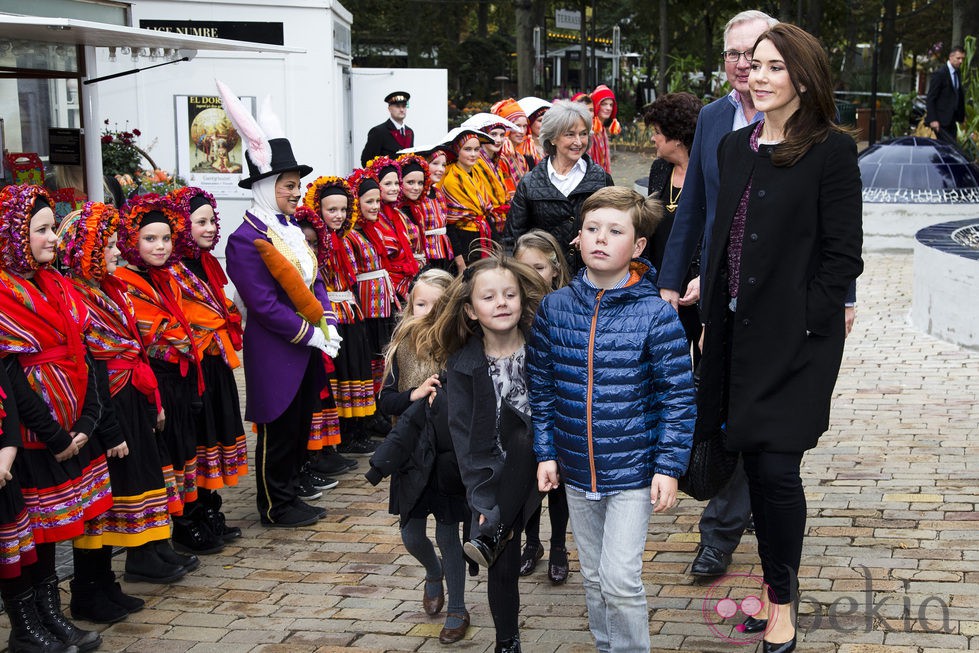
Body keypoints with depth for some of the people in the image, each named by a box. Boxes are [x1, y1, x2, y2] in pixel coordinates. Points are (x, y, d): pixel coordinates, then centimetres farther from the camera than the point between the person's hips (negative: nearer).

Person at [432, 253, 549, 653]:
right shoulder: (463, 365, -9)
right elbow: (466, 438, -10)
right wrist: (484, 503, -18)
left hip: (533, 470, 1)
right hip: (494, 476, 0)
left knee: (520, 429, -27)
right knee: (504, 564, 0)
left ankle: (492, 536, -14)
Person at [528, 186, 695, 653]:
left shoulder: (655, 315, -12)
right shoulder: (555, 308, -2)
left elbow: (678, 395, -9)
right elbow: (542, 387, 6)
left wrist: (670, 466, -12)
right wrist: (545, 452, 4)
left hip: (634, 471, -4)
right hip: (576, 470, 4)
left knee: (620, 580, -9)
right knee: (593, 577, 17)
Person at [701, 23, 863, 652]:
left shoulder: (831, 149, -8)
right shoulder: (736, 147, 11)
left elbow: (842, 253, -9)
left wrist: (805, 319, -15)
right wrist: (713, 316, 10)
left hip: (796, 336, -6)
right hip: (739, 330, 6)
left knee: (776, 466, -6)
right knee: (755, 462, 11)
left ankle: (783, 602, 12)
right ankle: (776, 585, 26)